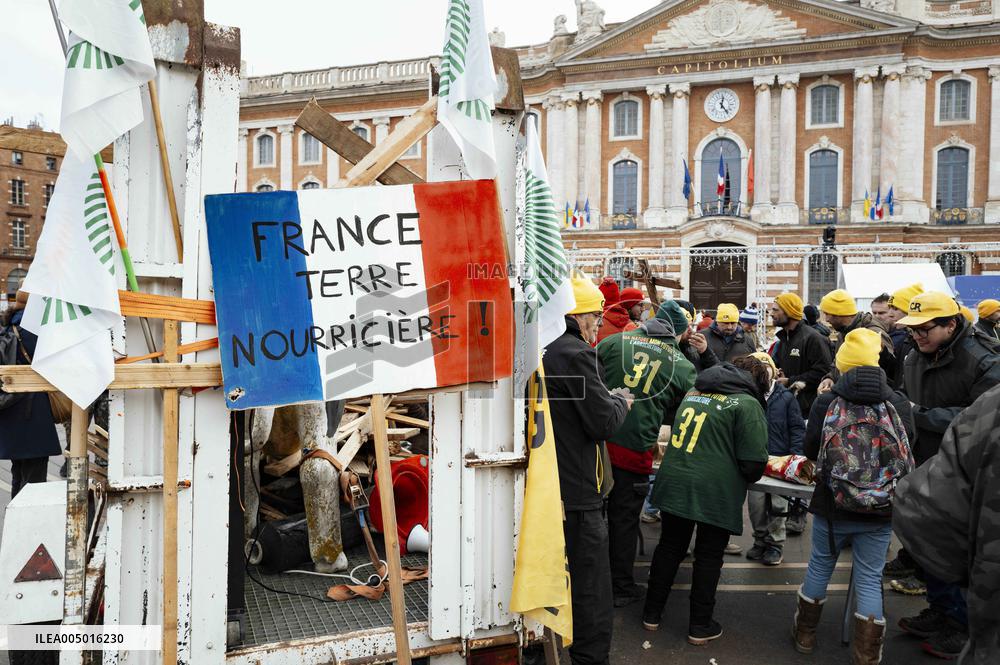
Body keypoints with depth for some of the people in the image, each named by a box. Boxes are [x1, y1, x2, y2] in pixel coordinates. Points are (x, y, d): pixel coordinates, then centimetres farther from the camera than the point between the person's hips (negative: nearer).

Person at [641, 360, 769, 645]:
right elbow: (754, 463, -12)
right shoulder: (747, 405, -9)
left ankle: (651, 613, 28)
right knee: (708, 557, 10)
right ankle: (700, 626, 21)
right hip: (716, 493, -5)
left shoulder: (693, 392, 12)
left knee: (669, 547, 18)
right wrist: (745, 477, 10)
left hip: (673, 484, 6)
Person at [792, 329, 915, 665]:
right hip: (881, 511, 0)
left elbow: (811, 451, 0)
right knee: (869, 579, 10)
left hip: (832, 507, 0)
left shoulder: (826, 403, -10)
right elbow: (908, 453, 6)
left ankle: (805, 634, 35)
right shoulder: (899, 403, -7)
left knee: (820, 566, 18)